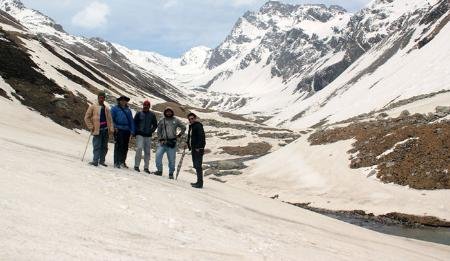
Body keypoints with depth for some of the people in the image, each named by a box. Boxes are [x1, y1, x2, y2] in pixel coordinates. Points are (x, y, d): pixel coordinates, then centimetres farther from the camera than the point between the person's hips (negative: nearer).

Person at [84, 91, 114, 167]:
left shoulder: (106, 108, 16)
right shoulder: (93, 107, 4)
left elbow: (110, 119, 16)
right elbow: (87, 117, 3)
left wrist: (111, 129, 3)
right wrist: (91, 127, -4)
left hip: (105, 129, 5)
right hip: (97, 130, -5)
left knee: (104, 147, 7)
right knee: (97, 146, -10)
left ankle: (102, 161, 15)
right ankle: (95, 161, -11)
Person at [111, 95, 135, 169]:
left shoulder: (128, 110, 19)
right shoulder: (115, 109, 7)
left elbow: (131, 121, 18)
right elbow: (111, 119, 4)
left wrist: (132, 131, 9)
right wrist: (114, 127, -9)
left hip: (127, 130, 5)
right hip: (118, 130, -5)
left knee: (125, 147, 6)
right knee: (119, 146, -9)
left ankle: (122, 162, 15)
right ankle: (116, 163, -7)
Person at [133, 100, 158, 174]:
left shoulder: (152, 115, 8)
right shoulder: (139, 114, 4)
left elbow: (155, 125, 14)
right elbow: (135, 123, 8)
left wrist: (151, 131, 1)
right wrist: (137, 131, -4)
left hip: (148, 136, 2)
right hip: (140, 135, -2)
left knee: (147, 152, 4)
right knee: (139, 149, -16)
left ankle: (146, 167, 11)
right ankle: (136, 165, -11)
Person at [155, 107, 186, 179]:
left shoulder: (176, 120, 8)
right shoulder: (162, 120, 9)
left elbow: (184, 128, 17)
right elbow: (159, 131, 11)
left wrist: (179, 135, 7)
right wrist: (160, 139, 0)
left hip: (172, 142, -1)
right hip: (163, 142, 1)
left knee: (171, 159, 0)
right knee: (158, 155, -14)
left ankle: (171, 173, 11)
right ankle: (159, 170, -1)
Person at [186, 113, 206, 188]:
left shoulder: (198, 126, -11)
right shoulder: (191, 126, 18)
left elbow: (201, 137, -20)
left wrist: (198, 147, -24)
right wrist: (188, 145, 12)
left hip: (198, 149, -10)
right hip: (194, 148, 10)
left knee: (198, 165, -10)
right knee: (196, 165, 13)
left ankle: (200, 183, -9)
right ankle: (199, 182, 20)